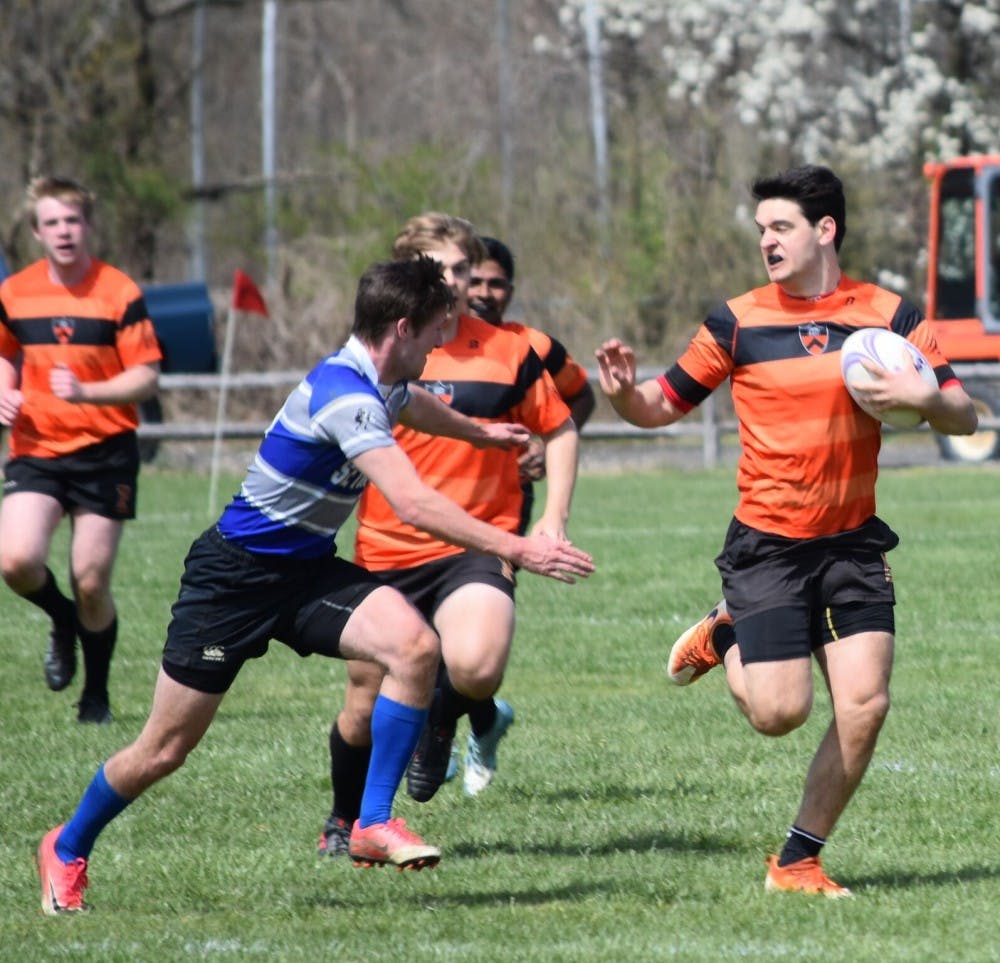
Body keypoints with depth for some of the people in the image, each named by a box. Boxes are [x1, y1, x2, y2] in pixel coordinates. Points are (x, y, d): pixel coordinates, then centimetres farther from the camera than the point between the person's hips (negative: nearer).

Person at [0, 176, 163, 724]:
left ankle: (96, 695, 22)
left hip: (104, 452, -2)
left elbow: (147, 378, -10)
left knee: (91, 583, -2)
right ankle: (63, 624, 14)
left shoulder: (120, 294, -8)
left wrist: (85, 392, -26)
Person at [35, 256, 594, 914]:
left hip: (310, 571, 8)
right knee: (166, 750, 1)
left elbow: (415, 405, 31)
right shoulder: (344, 393, -28)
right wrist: (516, 550, -36)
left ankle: (374, 823, -13)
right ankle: (68, 850, 27)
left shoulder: (381, 385, 2)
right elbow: (414, 504, -36)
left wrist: (482, 433, 49)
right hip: (236, 575, -8)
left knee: (416, 646, -21)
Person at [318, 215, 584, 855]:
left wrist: (553, 520, 0)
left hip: (477, 547, -2)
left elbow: (560, 430, 11)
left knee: (476, 666, -30)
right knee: (366, 708, 6)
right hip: (384, 555, 2)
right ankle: (345, 822, 36)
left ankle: (448, 715, 8)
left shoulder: (508, 353, 0)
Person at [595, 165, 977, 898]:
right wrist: (622, 391, -15)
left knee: (865, 703, -10)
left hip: (853, 542, 2)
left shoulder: (889, 315, 0)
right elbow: (663, 406, 7)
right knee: (780, 712, -10)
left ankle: (799, 861, 6)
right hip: (767, 546, -2)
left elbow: (964, 417, 1)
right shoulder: (738, 322, -1)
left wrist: (924, 397, -22)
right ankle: (725, 637, 24)